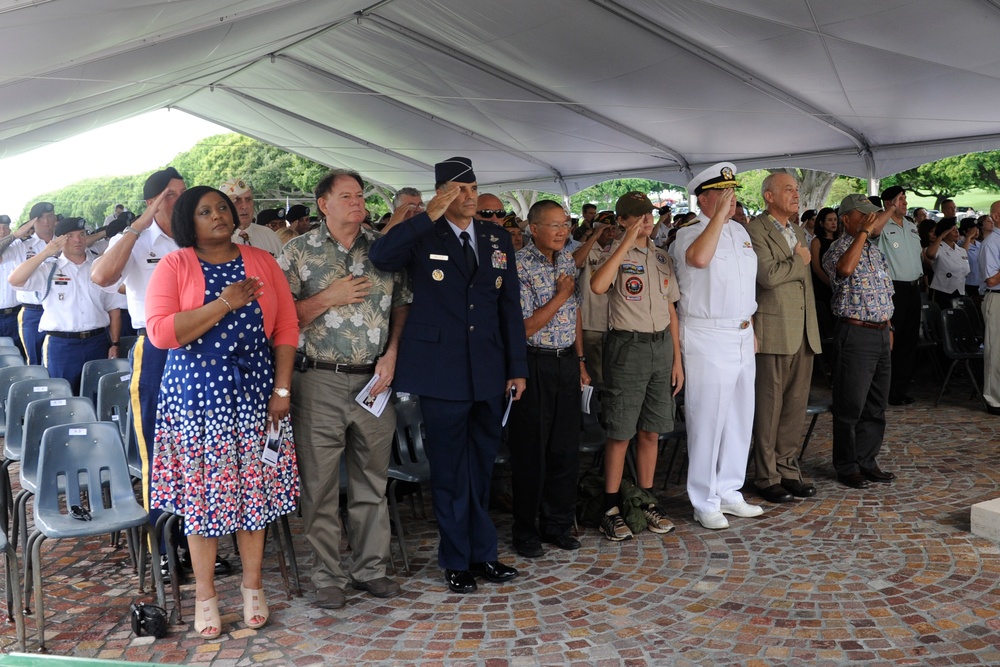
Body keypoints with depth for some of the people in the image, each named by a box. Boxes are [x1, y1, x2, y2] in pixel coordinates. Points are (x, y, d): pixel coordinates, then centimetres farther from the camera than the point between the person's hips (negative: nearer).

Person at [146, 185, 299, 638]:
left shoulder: (261, 262, 6)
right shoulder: (174, 267, -1)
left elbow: (286, 327, 3)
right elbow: (160, 332, -14)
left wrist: (281, 389, -4)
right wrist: (225, 303, -18)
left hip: (254, 392, 2)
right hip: (197, 393, -2)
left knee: (254, 487, 7)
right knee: (203, 490, 5)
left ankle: (253, 586, 23)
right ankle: (204, 594, 20)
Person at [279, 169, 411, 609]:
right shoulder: (299, 251, 1)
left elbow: (402, 304, 10)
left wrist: (391, 354, -3)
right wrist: (329, 298, -12)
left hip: (374, 381, 3)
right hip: (321, 381, -2)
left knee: (372, 482, 11)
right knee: (320, 484, 4)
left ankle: (371, 568, 25)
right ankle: (328, 577, 17)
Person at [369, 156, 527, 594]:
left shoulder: (498, 239, 10)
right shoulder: (421, 237, -2)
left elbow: (510, 307, 10)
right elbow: (379, 257, -23)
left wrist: (517, 368, 7)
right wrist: (429, 216, -25)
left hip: (489, 372, 4)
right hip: (441, 372, -4)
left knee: (482, 466, 15)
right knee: (449, 470, 7)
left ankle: (482, 553, 28)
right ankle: (457, 560, 21)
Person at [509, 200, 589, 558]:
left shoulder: (567, 259, 8)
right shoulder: (520, 265, -14)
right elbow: (524, 328, -17)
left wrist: (580, 360, 14)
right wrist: (560, 296, -13)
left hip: (566, 362, 6)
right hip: (534, 364, -6)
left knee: (566, 448, 11)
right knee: (530, 451, 4)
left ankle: (558, 524, 25)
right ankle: (526, 531, 19)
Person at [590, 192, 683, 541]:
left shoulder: (662, 257, 13)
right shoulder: (615, 254, -5)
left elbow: (670, 310, 16)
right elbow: (597, 285, -28)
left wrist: (677, 359, 11)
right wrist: (628, 242, -22)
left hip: (662, 345, 6)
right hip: (627, 346, -5)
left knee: (651, 431, 11)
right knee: (621, 433, -1)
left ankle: (646, 503, 21)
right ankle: (611, 509, 9)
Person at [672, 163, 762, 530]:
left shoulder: (740, 231, 15)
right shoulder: (689, 234, -9)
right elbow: (699, 258, -34)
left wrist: (751, 327, 17)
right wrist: (719, 214, -25)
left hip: (742, 336, 8)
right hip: (708, 339, -8)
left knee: (740, 419, 13)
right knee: (708, 421, -2)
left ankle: (728, 492, 26)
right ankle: (704, 502, 10)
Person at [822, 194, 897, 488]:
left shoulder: (875, 250, 16)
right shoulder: (839, 248, -9)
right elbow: (844, 268, -34)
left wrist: (888, 327, 22)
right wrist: (863, 232, -25)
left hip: (881, 333, 8)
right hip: (856, 333, -8)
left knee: (876, 405, 12)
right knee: (851, 404, -2)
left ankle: (867, 461, 22)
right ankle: (847, 466, 9)